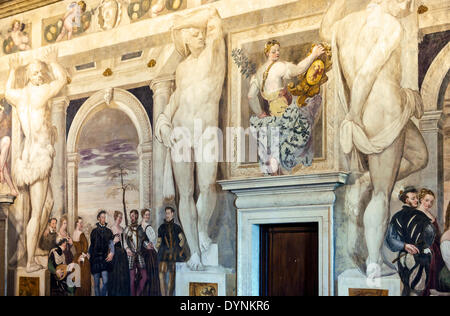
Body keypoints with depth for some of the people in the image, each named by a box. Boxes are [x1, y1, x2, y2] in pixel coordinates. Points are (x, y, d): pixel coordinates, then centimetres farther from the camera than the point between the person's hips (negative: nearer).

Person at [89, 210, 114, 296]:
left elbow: (111, 243, 1)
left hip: (105, 258, 0)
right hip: (95, 258, 0)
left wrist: (111, 253, -16)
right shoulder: (94, 231, 9)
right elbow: (91, 244, 13)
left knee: (105, 281, -9)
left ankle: (103, 294, 2)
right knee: (96, 282, 2)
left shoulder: (108, 231, 10)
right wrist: (89, 254, 5)